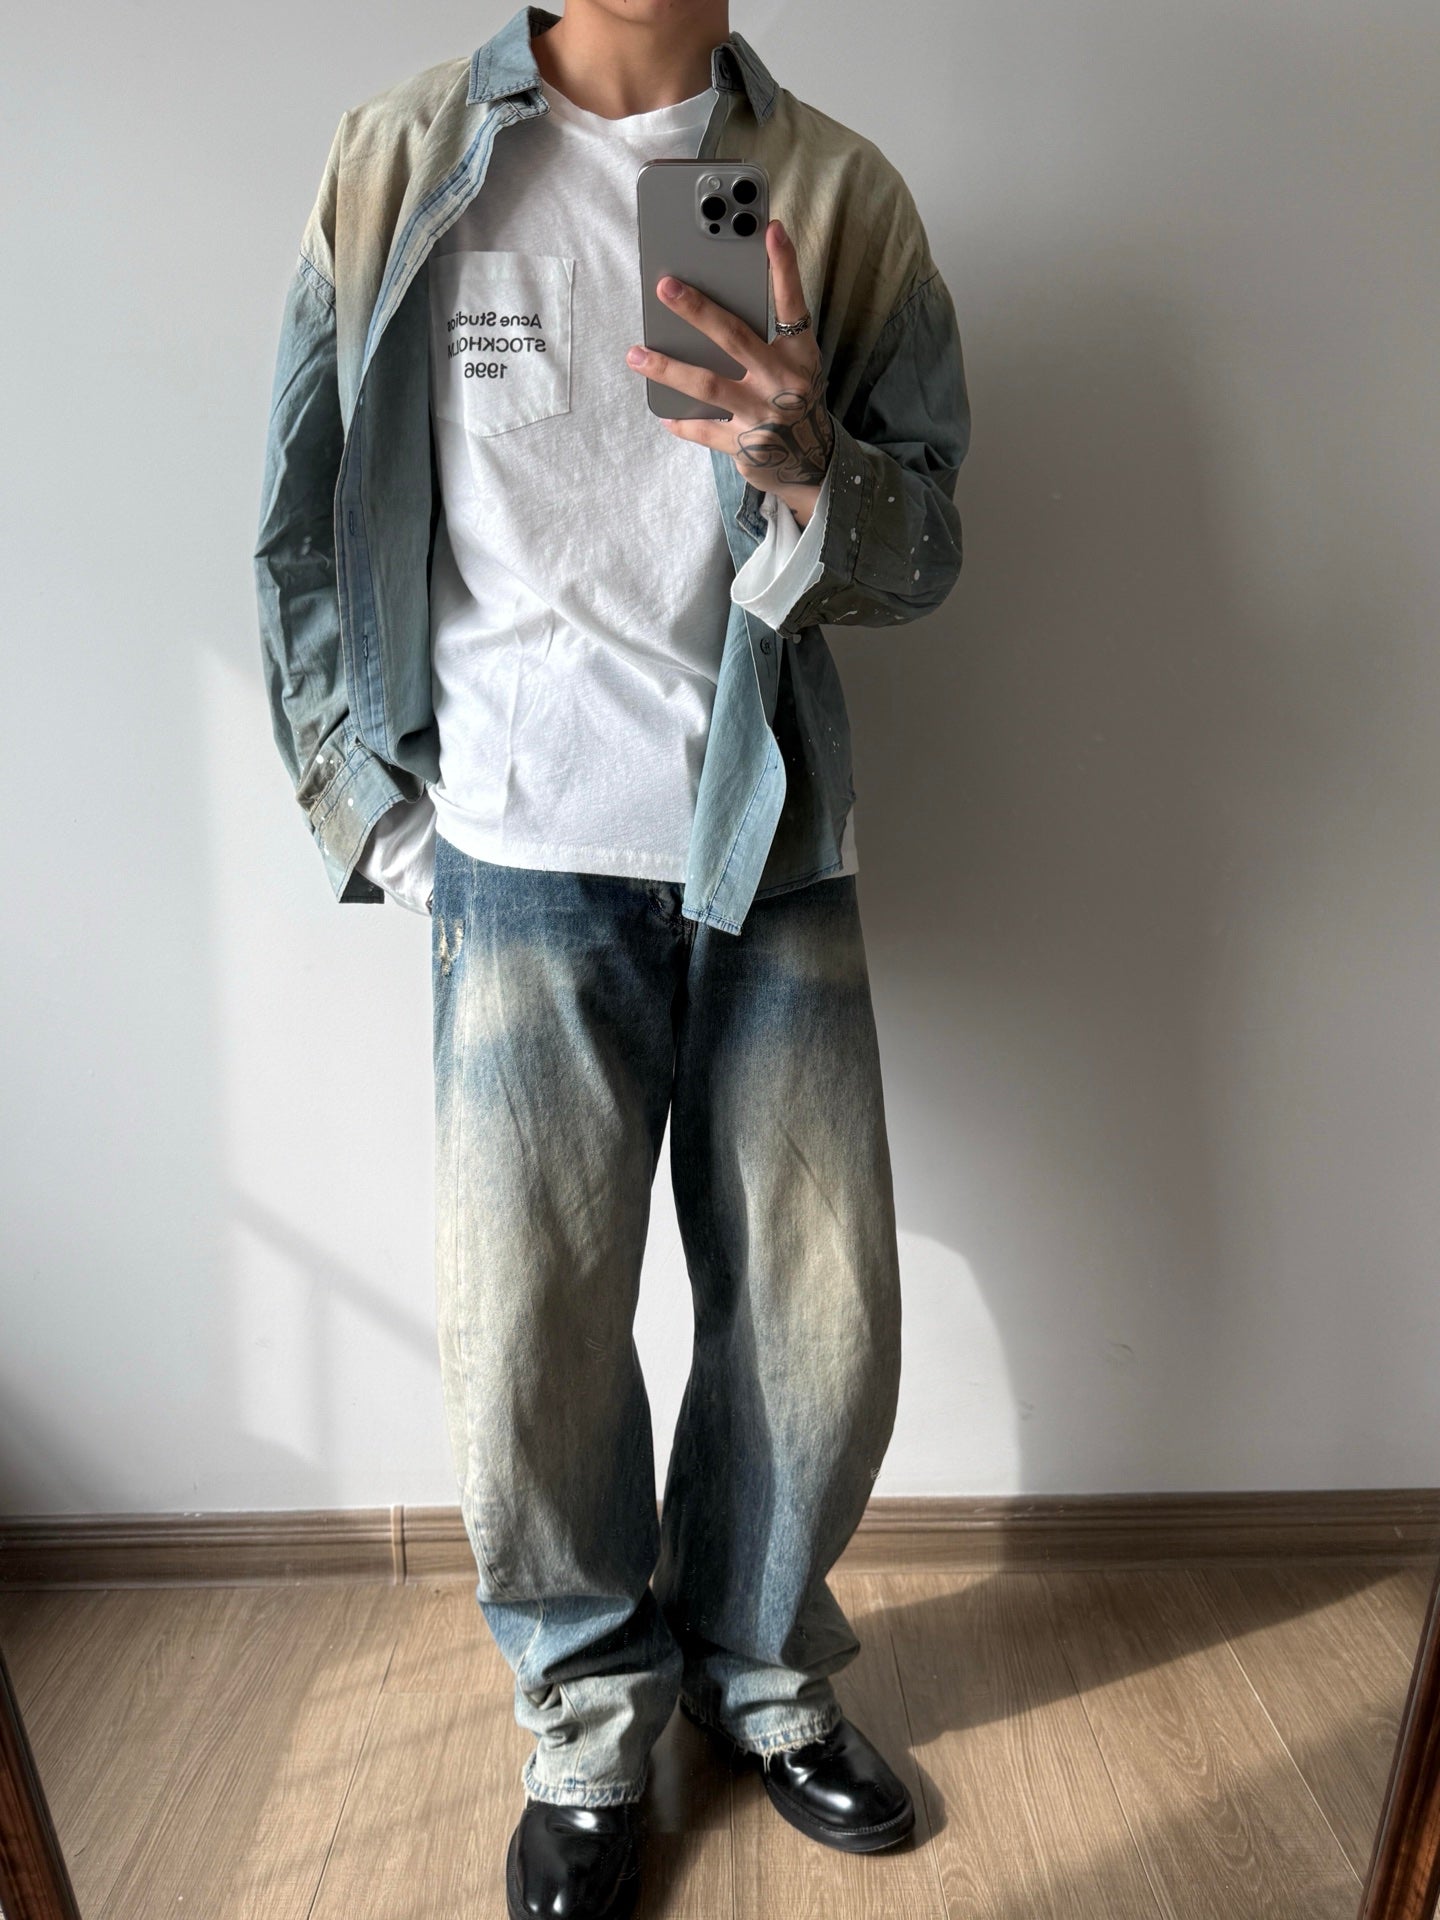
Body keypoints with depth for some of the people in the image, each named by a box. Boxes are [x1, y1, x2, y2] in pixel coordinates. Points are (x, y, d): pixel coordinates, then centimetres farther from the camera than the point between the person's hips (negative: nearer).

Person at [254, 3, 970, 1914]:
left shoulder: (839, 190, 7)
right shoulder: (402, 162, 6)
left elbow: (925, 556, 6)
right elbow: (306, 539, 8)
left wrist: (807, 465, -16)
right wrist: (385, 817, 2)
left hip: (775, 845, 2)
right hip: (527, 854, -1)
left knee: (823, 1322, 6)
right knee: (527, 1339, -1)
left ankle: (758, 1659, 35)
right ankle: (595, 1711, 28)